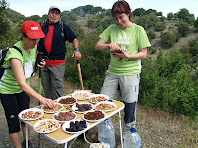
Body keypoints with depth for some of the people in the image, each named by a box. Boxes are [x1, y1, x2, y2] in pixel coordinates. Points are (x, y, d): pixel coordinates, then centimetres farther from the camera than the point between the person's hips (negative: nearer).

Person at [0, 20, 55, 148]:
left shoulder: (33, 47, -12)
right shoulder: (15, 55, -36)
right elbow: (22, 85, -44)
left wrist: (39, 64, -11)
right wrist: (42, 99, -56)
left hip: (24, 89, 6)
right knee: (14, 121, -1)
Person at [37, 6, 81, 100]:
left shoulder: (63, 27, 8)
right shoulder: (42, 26, 14)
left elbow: (73, 38, 7)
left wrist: (76, 50, -10)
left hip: (58, 63, -3)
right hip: (43, 62, 3)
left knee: (57, 86, -6)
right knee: (46, 87, 10)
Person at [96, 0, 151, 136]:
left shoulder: (138, 30, -1)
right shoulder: (111, 29, 7)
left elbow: (143, 54, -1)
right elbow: (98, 46, 5)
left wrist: (126, 56, -17)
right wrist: (109, 45, -16)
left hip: (131, 73, -3)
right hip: (112, 72, 3)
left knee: (130, 107, 5)